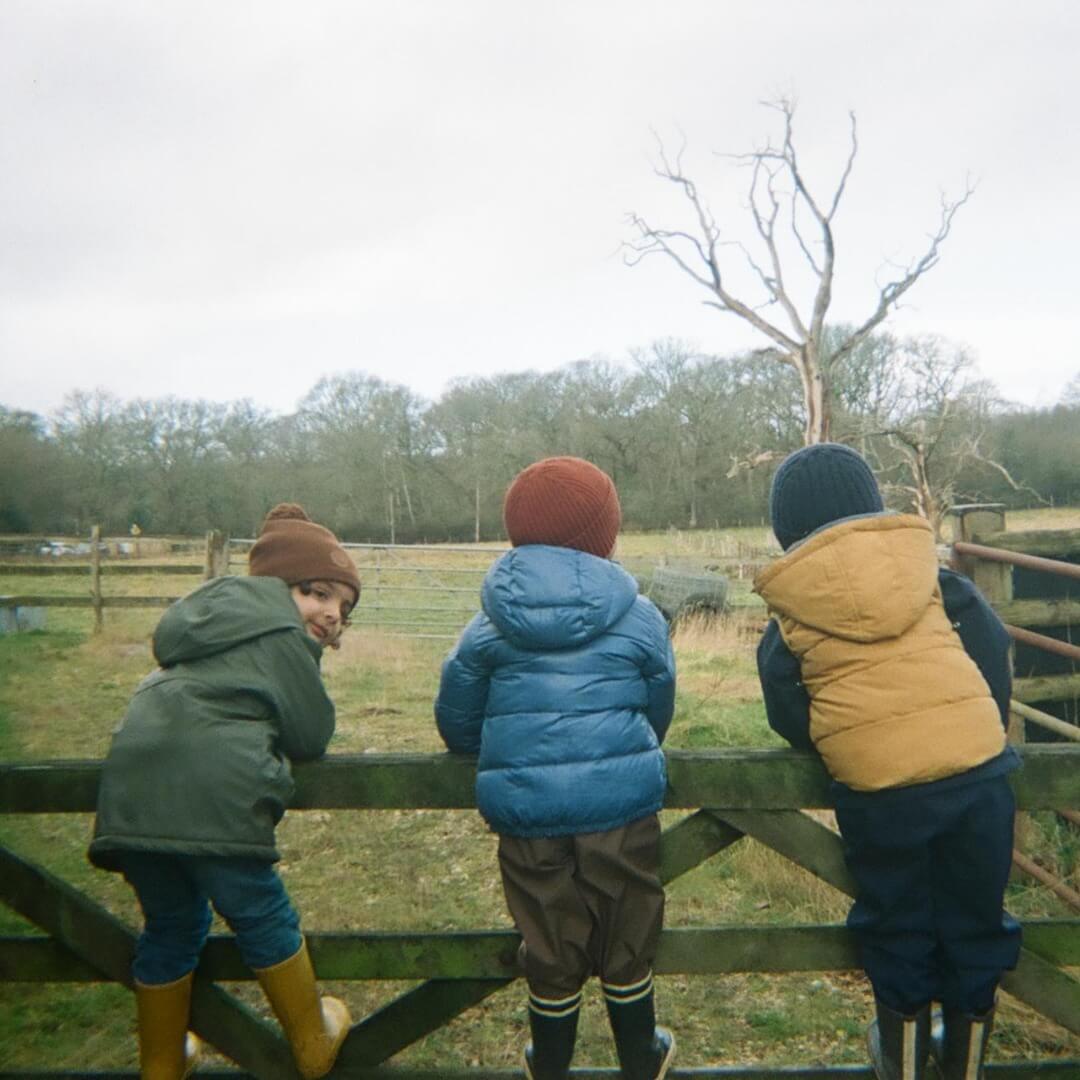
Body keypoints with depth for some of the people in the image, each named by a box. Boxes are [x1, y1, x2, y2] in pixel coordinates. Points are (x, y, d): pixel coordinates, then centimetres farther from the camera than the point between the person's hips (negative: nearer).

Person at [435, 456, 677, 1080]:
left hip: (526, 812, 1)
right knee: (626, 947, 19)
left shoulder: (491, 624, -1)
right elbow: (660, 708, 9)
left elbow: (456, 715, 5)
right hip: (622, 805, 0)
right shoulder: (640, 617, -3)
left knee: (551, 954, 18)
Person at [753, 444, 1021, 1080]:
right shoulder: (927, 567, 6)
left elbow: (785, 710, 4)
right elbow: (992, 649, 7)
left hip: (876, 791, -2)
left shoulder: (790, 606, 2)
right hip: (979, 770, 2)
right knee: (975, 921, 21)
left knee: (897, 930, 20)